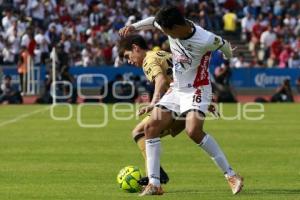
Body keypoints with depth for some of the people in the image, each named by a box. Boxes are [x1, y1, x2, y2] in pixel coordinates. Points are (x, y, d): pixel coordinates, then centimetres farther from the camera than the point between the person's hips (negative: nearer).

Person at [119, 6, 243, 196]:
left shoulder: (205, 40, -27)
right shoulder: (171, 25, -11)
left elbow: (223, 45, -3)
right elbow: (154, 21, 13)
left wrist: (229, 56, 18)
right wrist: (134, 27, 0)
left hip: (197, 89, -7)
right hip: (176, 88, 7)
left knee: (194, 131, -28)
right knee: (151, 127, -5)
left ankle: (232, 176, -16)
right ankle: (154, 184, 0)